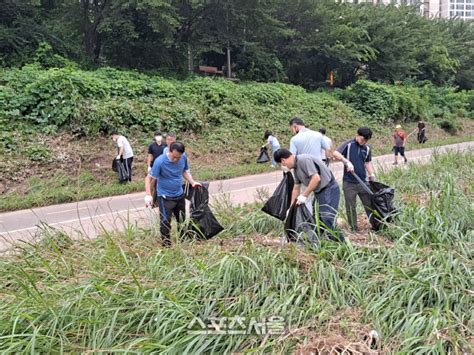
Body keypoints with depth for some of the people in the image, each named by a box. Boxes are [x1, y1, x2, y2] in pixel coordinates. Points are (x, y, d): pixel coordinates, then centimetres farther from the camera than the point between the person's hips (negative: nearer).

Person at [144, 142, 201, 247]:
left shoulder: (183, 158, -10)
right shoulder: (160, 161, -25)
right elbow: (149, 178, -20)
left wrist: (192, 182, -5)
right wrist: (148, 195, -30)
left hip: (180, 195, 6)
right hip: (165, 197, -5)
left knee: (182, 220, 20)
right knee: (165, 221, -5)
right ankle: (166, 244, 12)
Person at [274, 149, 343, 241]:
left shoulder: (304, 159, -19)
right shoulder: (296, 167, 11)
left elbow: (316, 178, -25)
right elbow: (296, 188, 19)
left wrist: (304, 195, -17)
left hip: (329, 190, -10)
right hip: (319, 192, 10)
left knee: (327, 221, -13)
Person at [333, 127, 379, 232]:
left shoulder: (367, 148, 8)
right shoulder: (348, 144, -7)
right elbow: (335, 154, -18)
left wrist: (372, 175, 8)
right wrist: (347, 162, -29)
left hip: (363, 181, 4)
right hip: (349, 182, -4)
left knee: (370, 204, 8)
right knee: (351, 207, 5)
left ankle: (376, 226, 20)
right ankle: (354, 228, 16)